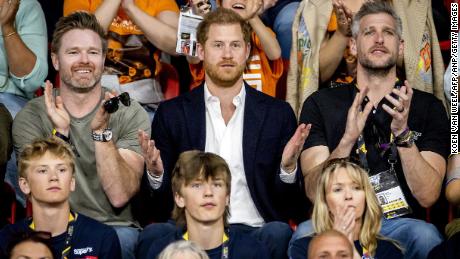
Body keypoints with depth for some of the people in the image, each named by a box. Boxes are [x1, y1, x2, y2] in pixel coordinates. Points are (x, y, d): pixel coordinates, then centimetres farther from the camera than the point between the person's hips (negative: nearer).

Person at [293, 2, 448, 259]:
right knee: (306, 233, -36)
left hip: (401, 225, 2)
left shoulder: (427, 106, 9)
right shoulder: (321, 104, 10)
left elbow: (427, 196, -2)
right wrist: (348, 140, -19)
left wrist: (403, 134, -16)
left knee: (425, 235, -34)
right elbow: (314, 193, -3)